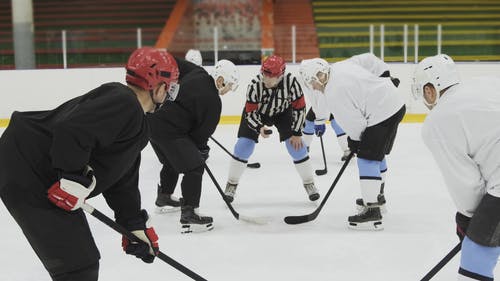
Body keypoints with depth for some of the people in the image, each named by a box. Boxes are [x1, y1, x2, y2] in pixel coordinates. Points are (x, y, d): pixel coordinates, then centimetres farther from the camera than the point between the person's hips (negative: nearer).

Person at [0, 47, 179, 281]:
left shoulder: (134, 120, 16)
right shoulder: (124, 104, -18)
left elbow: (121, 180, 20)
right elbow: (71, 131, -32)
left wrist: (136, 225, 20)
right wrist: (74, 179, -25)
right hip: (27, 174, -11)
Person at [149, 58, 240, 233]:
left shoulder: (198, 73, 6)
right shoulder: (212, 101, -15)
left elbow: (175, 63, 19)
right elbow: (203, 131, -8)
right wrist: (202, 148, 11)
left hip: (153, 120, 10)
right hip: (168, 130, -10)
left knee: (172, 160, 30)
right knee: (195, 166, -6)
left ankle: (163, 199, 51)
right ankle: (188, 216, -8)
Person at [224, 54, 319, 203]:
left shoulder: (291, 81, -33)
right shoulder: (255, 85, -35)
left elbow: (299, 107, -20)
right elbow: (250, 112, -25)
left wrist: (296, 133, -17)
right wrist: (260, 128, -43)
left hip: (282, 112, 1)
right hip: (257, 111, -1)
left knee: (296, 146, -8)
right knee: (244, 145, -10)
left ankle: (309, 183, 10)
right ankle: (231, 184, 6)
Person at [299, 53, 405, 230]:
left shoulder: (333, 95, -18)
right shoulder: (341, 65, 7)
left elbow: (354, 122, -15)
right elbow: (369, 59, 17)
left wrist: (354, 140, 3)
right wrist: (387, 77, 25)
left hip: (382, 114, -10)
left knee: (367, 159, -9)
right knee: (376, 153, 25)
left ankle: (372, 211, -13)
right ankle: (377, 195, 42)